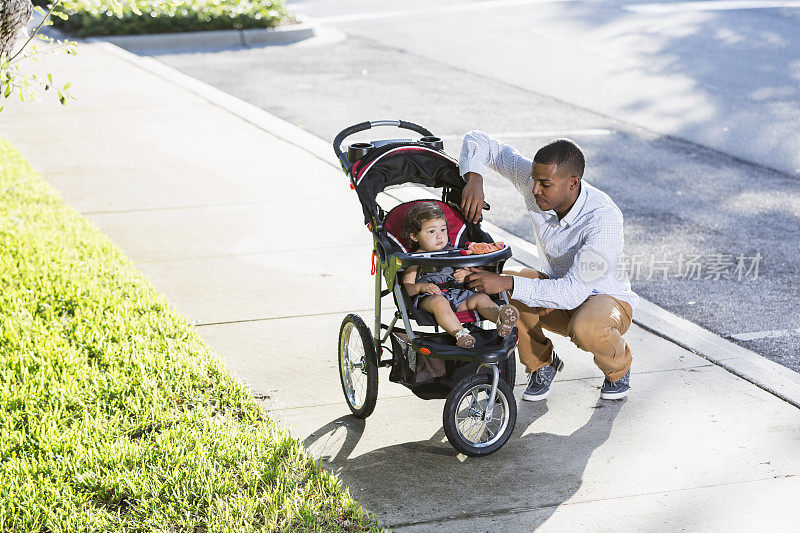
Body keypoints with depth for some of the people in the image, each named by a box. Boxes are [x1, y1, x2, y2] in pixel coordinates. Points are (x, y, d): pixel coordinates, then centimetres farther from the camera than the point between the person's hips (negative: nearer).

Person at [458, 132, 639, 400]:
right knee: (500, 291, -23)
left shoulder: (605, 217, -33)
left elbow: (574, 292, -38)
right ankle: (541, 363, 1)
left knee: (585, 329, -39)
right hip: (557, 290, 5)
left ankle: (618, 366, -2)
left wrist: (508, 283, -44)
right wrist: (474, 179, -31)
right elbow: (477, 141, -11)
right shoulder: (536, 178, -18)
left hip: (605, 298, -5)